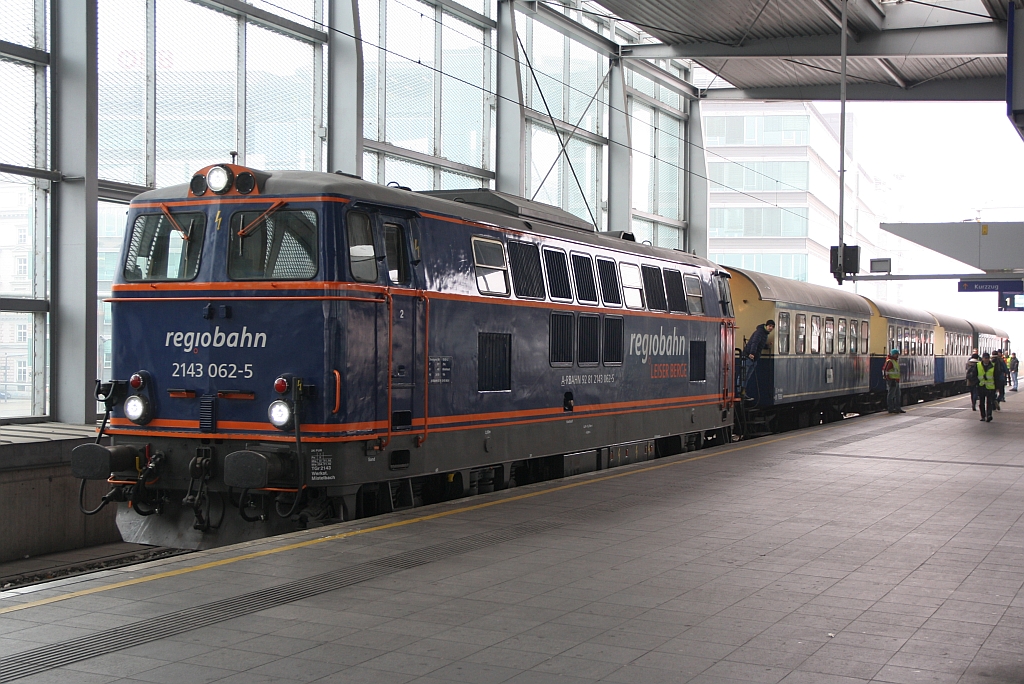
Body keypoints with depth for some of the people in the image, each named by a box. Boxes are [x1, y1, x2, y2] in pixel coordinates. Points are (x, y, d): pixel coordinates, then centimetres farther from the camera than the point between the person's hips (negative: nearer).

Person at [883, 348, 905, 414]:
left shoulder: (895, 361, 18)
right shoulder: (890, 361, -13)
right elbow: (885, 370, -21)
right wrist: (888, 378, -22)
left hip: (896, 381, 10)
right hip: (892, 381, -10)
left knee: (898, 395, 12)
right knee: (891, 395, -6)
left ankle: (898, 408, 17)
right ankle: (891, 409, -3)